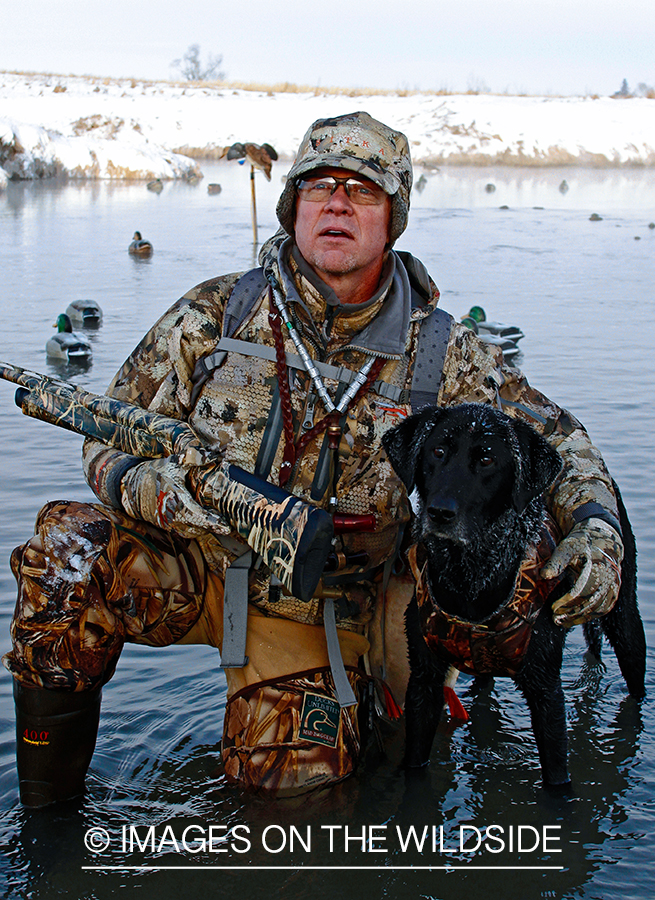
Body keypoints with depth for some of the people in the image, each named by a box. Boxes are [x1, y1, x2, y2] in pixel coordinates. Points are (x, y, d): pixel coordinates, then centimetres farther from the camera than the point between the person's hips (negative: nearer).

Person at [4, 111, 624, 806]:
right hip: (193, 565, 0)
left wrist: (595, 527, -18)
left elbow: (557, 436, 2)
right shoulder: (215, 313, -7)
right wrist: (149, 486, -27)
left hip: (315, 606, 1)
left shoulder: (440, 354, -6)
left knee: (293, 768, -17)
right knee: (70, 553, -29)